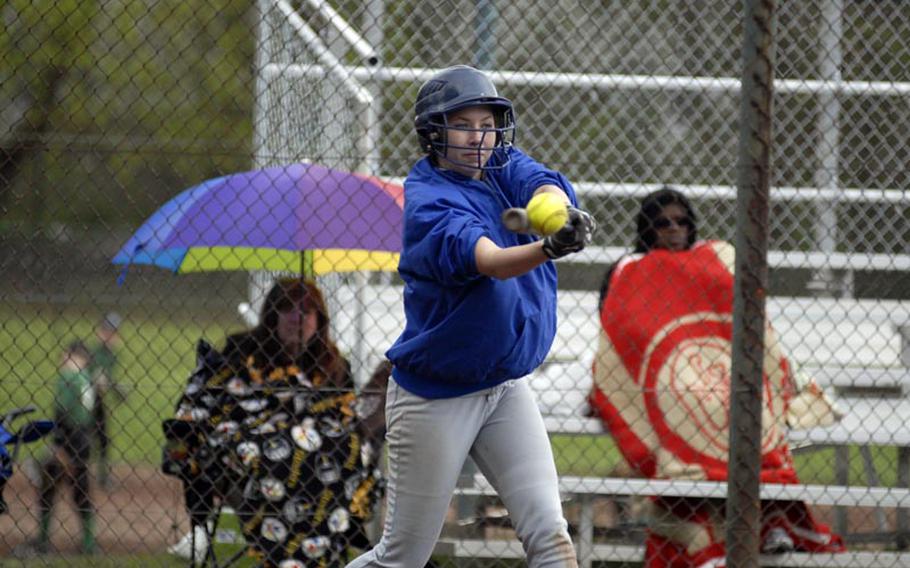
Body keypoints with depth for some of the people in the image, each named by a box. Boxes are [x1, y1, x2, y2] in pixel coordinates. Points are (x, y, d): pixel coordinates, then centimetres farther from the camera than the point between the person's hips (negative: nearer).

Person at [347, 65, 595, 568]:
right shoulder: (428, 204, -19)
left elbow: (546, 185, -21)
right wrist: (551, 248, -58)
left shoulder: (504, 167, 1)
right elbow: (489, 261, -37)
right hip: (434, 398, -6)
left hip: (505, 389, 6)